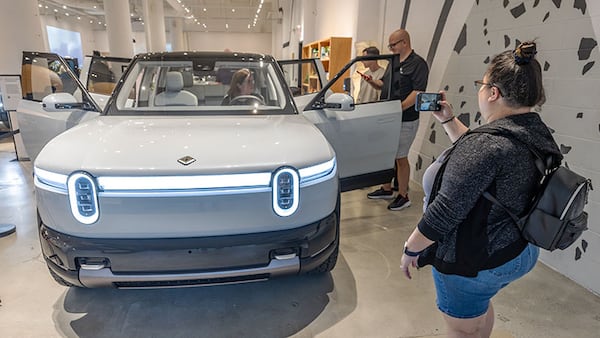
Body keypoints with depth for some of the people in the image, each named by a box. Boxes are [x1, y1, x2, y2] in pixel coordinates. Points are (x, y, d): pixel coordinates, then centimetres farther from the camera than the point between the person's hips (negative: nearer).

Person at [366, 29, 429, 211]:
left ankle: (403, 196, 14)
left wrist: (398, 109, -30)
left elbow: (418, 92, -20)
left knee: (400, 158, 0)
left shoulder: (418, 64, -11)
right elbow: (384, 85, 20)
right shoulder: (393, 61, 14)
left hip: (405, 120, -8)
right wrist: (371, 81, -1)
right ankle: (386, 189, 32)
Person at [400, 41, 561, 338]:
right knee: (481, 310, 34)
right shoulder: (534, 131, -1)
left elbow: (446, 211, -29)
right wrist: (448, 120, 11)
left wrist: (410, 249, -16)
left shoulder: (489, 143, -31)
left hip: (472, 261, -8)